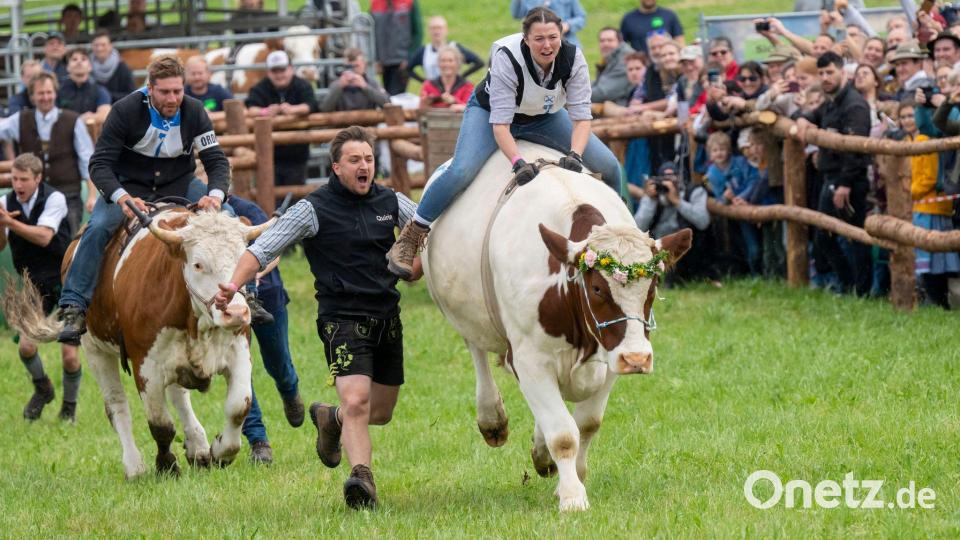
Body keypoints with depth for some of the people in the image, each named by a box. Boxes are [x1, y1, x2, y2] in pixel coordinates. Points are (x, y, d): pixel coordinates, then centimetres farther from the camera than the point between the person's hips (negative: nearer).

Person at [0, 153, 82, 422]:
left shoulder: (54, 199, -16)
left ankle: (69, 407, 18)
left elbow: (44, 237, -29)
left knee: (69, 354, -7)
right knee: (26, 346, -14)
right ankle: (42, 388, 18)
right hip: (35, 286, 3)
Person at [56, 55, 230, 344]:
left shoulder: (194, 112, -10)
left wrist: (215, 195, -32)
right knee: (98, 228, -30)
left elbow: (217, 160, -9)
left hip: (179, 185, 3)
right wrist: (122, 198, -40)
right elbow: (100, 164, -20)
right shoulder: (125, 111, -19)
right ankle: (74, 309, -28)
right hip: (128, 185, -3)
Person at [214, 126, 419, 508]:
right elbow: (262, 249, -9)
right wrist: (233, 285, -23)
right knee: (356, 403, -23)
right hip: (342, 319, -5)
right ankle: (362, 478, -24)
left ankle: (330, 419, 44)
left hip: (387, 317, 5)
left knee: (380, 413, 15)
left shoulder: (390, 202, 8)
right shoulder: (314, 210, -6)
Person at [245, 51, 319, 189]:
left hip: (296, 154, 0)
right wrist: (264, 111, -38)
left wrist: (293, 109, -37)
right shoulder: (260, 89, 1)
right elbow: (251, 109, -15)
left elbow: (311, 105, -17)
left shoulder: (302, 86, 0)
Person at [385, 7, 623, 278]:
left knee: (609, 165, -6)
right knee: (461, 172, -30)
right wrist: (518, 162, -48)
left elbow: (581, 116, -22)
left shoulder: (573, 58, -25)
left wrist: (575, 154, -40)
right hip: (489, 112, -4)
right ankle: (410, 238, -16)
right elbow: (500, 123, -35)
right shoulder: (507, 57, -35)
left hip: (544, 118, 4)